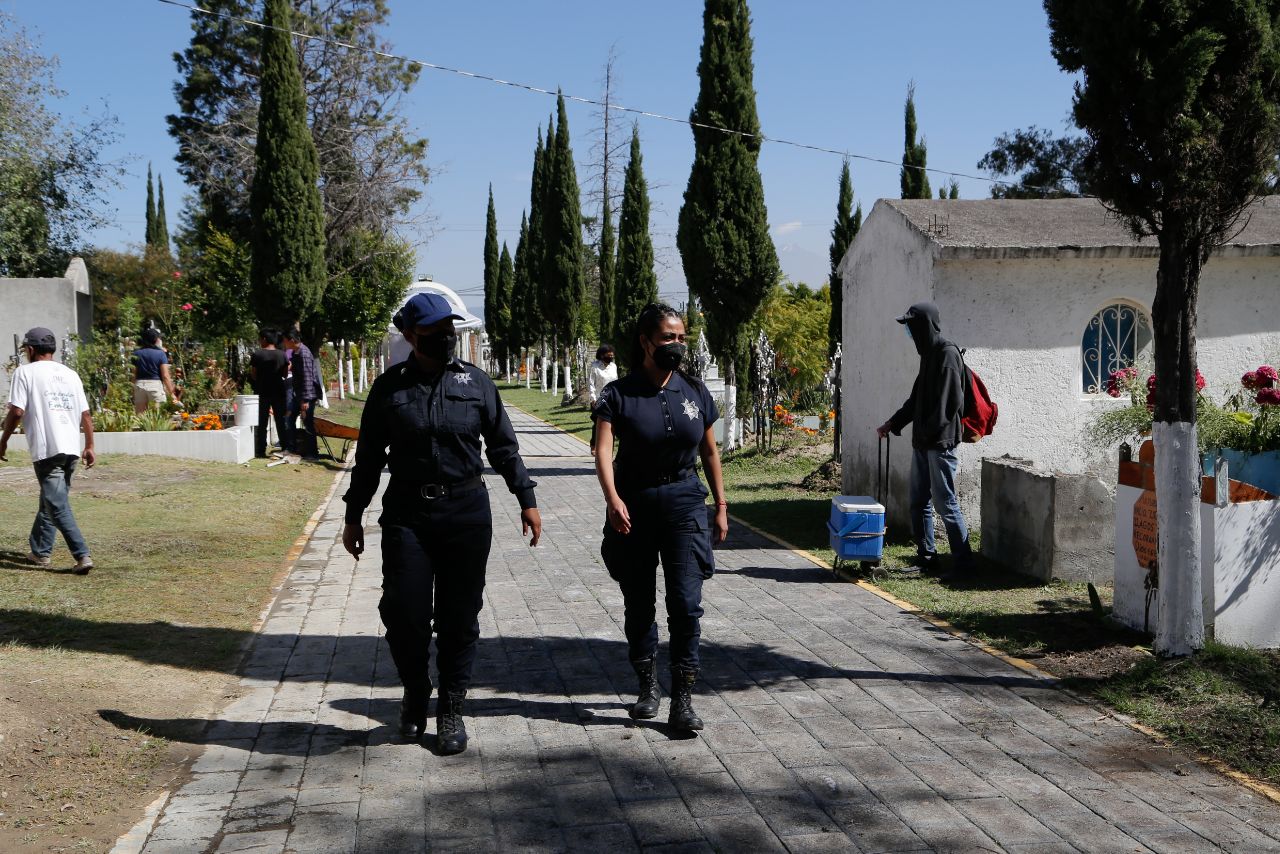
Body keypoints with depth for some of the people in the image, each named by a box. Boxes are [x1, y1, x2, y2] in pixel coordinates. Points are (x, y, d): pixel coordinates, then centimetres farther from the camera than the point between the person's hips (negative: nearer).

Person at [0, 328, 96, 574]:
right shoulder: (70, 374, 15)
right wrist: (90, 447, 18)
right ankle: (40, 551, 29)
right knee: (50, 499, 20)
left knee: (58, 505, -6)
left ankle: (82, 555, -16)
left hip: (46, 449, -6)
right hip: (72, 448, 6)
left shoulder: (25, 372, -1)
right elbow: (86, 415, 12)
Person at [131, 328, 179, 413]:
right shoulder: (160, 354, -4)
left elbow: (134, 375, 6)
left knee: (140, 415, 7)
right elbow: (165, 376, -8)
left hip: (139, 385, 3)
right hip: (156, 384, -3)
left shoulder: (136, 353, 6)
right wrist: (172, 393, -3)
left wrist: (133, 392, 13)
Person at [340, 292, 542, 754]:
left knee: (460, 616, 4)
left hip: (466, 511, 0)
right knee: (403, 612, -3)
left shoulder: (476, 382, 3)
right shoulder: (389, 387, 2)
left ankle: (451, 711, 18)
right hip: (406, 513, 0)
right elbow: (369, 457, 8)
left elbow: (503, 447, 8)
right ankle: (415, 691, 24)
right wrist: (353, 516, 9)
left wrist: (526, 500, 2)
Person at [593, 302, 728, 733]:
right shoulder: (619, 394, -5)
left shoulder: (695, 392, 4)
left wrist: (721, 506, 11)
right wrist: (612, 498, -33)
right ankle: (647, 686, 29)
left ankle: (682, 700, -3)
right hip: (633, 504, -1)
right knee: (638, 603, 11)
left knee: (686, 603, -7)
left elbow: (710, 452, 12)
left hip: (683, 502, 1)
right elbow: (603, 448, -17)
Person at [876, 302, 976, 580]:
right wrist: (893, 423, 20)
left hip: (941, 443, -10)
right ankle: (926, 556, 22)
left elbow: (951, 401, -20)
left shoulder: (947, 355, -13)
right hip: (923, 442, 10)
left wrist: (930, 431, -20)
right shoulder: (929, 355, 16)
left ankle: (963, 561, 2)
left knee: (945, 502, -6)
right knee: (918, 500, 13)